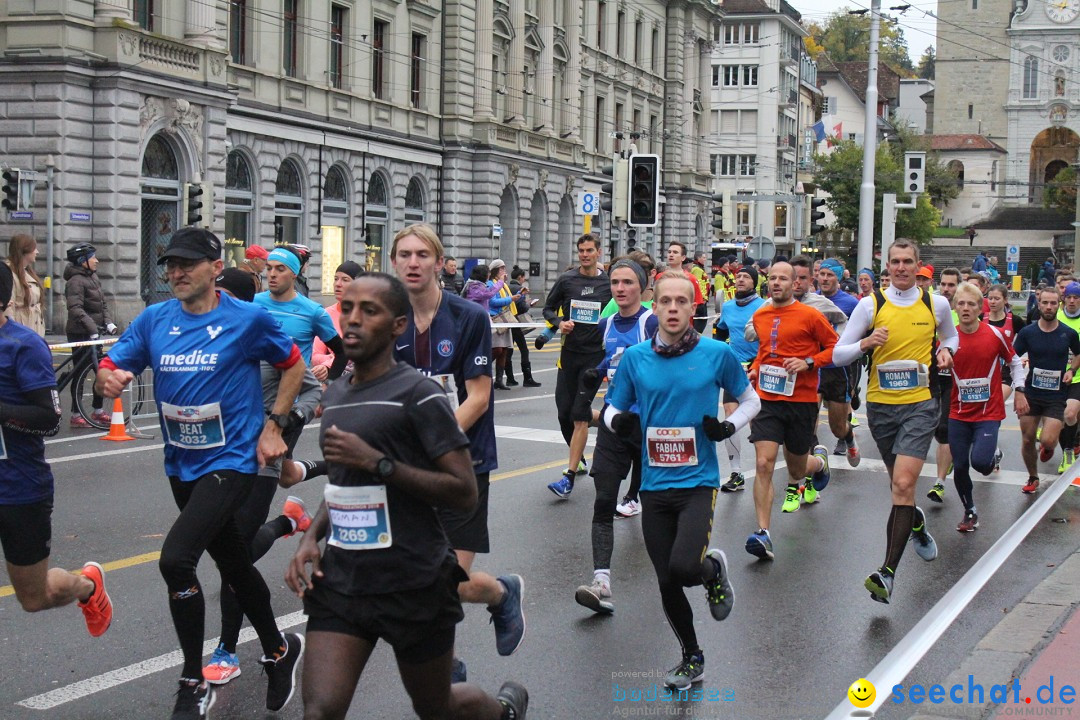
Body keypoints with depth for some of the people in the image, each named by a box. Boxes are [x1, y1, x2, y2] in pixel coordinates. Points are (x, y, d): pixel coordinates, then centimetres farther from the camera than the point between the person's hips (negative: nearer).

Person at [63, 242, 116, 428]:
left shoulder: (93, 277, 12)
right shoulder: (76, 281, -14)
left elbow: (103, 304, 16)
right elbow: (76, 310, -24)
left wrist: (108, 322, 0)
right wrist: (92, 328, -30)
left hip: (93, 333, 8)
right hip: (80, 334, -8)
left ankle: (98, 411, 22)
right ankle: (76, 416, 5)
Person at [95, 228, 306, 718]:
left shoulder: (249, 319, -9)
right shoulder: (153, 320, 2)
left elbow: (292, 364, 4)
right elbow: (109, 369, -1)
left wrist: (273, 425, -4)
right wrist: (109, 379, -24)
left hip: (231, 461, -6)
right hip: (181, 467, 6)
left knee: (176, 559, -22)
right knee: (232, 565, 20)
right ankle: (278, 650, 43)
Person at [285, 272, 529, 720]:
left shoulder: (418, 394, -12)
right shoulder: (335, 396, 11)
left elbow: (464, 493, -17)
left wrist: (377, 461, -22)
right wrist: (312, 538, 8)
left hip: (414, 582, -5)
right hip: (342, 579, 6)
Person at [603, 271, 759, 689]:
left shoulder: (717, 354, -4)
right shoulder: (635, 357, 1)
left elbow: (750, 400, 10)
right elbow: (613, 406, 12)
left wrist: (729, 427, -9)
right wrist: (618, 421, -11)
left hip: (698, 481, -3)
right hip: (654, 483, 3)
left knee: (684, 567, -23)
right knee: (667, 583, 8)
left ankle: (714, 570, 16)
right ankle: (692, 660, 32)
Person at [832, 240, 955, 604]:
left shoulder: (937, 304, 3)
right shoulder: (870, 305, -1)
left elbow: (950, 336, 24)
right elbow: (838, 355, 0)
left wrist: (945, 351, 1)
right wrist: (865, 343, -20)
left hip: (920, 403, -2)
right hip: (880, 405, 2)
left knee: (903, 483, -16)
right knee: (899, 482, 16)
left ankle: (887, 573, -17)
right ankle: (916, 522, 50)